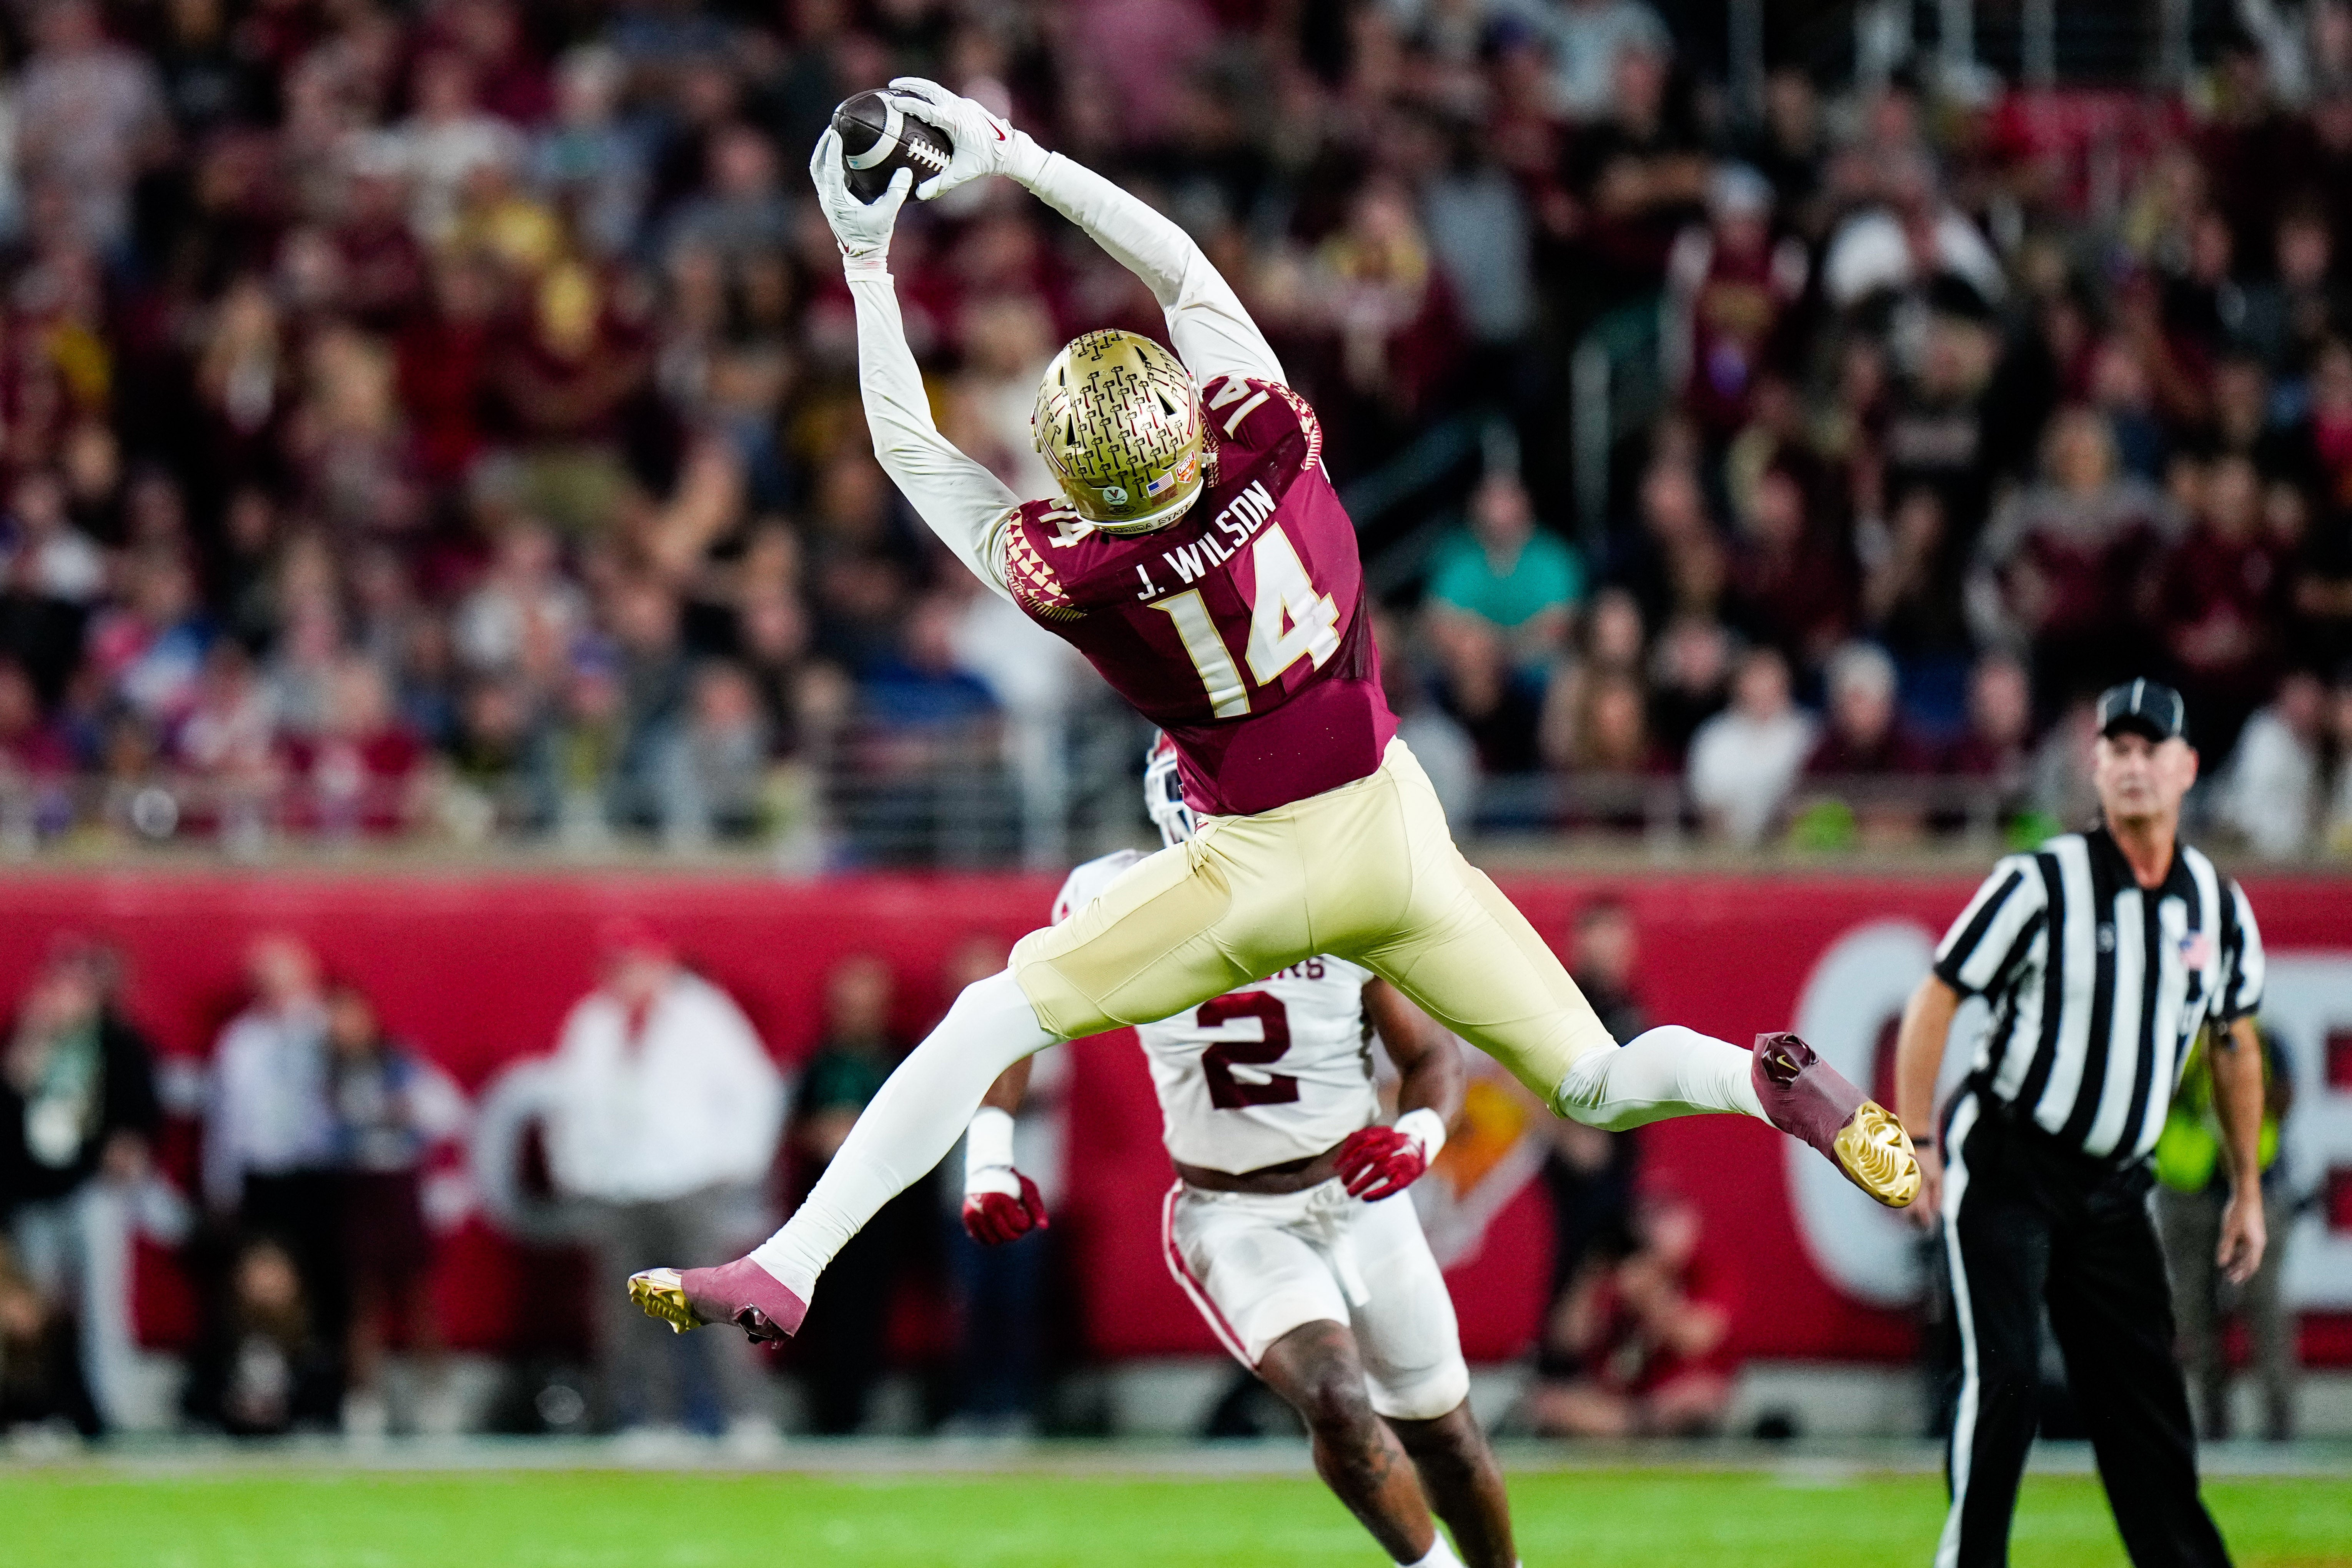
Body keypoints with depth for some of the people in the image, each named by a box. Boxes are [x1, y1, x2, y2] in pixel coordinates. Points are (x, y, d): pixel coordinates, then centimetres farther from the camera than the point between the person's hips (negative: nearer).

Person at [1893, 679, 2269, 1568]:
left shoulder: (2218, 906, 4)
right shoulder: (2041, 885, -11)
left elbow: (2235, 1044, 17)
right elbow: (1936, 999, -8)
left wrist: (2247, 1189, 18)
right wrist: (1917, 1144, -14)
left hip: (2113, 1186, 5)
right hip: (2004, 1165, -5)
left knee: (2146, 1394, 4)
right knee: (2004, 1374, -14)